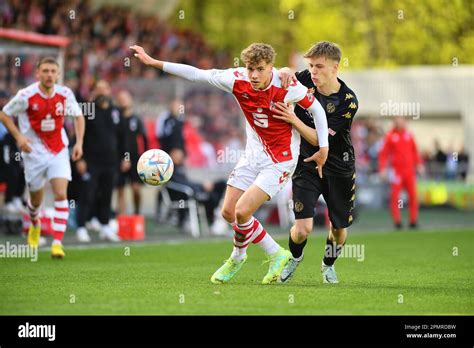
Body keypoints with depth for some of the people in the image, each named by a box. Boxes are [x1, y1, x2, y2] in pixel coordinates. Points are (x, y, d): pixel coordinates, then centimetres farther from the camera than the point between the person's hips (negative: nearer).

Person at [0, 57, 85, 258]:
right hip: (34, 153, -1)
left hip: (59, 152, 1)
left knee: (61, 194, -16)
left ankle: (57, 243, -18)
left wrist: (79, 143, -2)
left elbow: (78, 117, 10)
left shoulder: (65, 94, -6)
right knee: (36, 199, 11)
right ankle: (35, 225, 46)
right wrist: (19, 136, -15)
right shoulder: (26, 96, -14)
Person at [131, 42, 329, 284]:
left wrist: (323, 147, -9)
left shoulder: (287, 87, -22)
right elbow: (197, 74, -9)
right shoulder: (237, 80, -13)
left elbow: (316, 107, -7)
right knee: (228, 212, 5)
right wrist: (154, 63, -12)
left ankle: (237, 257, 14)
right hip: (253, 154, 6)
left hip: (281, 159, -6)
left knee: (242, 211, -17)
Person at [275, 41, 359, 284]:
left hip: (338, 167, -1)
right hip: (306, 164, 1)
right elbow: (284, 74, 9)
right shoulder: (306, 80, -12)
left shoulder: (348, 101, -21)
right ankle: (294, 257, 22)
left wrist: (294, 120, -35)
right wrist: (286, 72, -16)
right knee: (302, 229, -13)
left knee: (339, 228, 10)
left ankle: (328, 265, 43)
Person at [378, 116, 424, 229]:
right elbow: (383, 154, -1)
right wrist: (382, 168, -9)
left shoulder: (409, 135, 9)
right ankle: (397, 221, 0)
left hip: (409, 170, 3)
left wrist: (419, 164, 11)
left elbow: (414, 151, 18)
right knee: (395, 196, -5)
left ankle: (413, 220, 8)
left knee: (413, 195, 1)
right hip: (396, 171, -3)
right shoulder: (390, 137, -1)